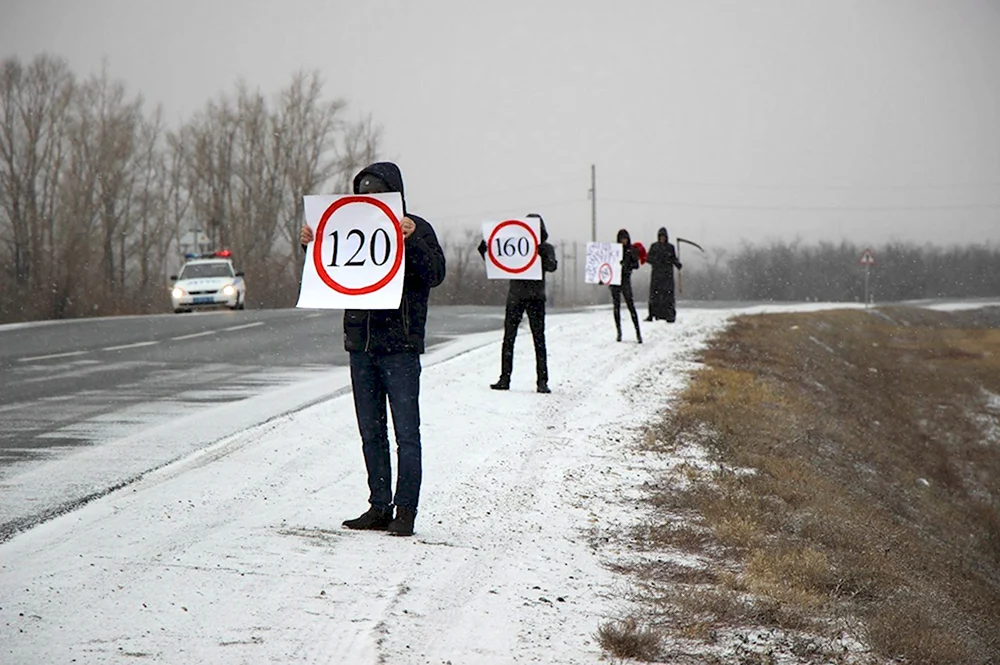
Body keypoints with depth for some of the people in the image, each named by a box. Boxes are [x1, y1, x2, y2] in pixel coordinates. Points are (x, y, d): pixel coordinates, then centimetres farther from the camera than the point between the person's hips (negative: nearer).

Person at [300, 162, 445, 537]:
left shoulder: (417, 229, -1)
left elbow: (435, 274, -13)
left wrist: (412, 240, -27)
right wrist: (312, 246, -1)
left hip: (400, 347, -5)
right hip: (361, 344, 5)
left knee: (406, 433, -5)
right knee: (371, 433, 9)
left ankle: (405, 511, -2)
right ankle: (379, 508, 15)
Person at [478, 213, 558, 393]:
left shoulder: (546, 248, 4)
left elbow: (552, 266, -14)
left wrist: (540, 254, -33)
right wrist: (484, 251, -7)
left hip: (536, 298, -2)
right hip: (515, 296, 3)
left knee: (539, 339, -4)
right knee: (508, 339, 1)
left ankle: (542, 381, -2)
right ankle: (504, 379, 6)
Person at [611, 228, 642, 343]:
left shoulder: (632, 250, 2)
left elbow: (636, 265, -6)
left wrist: (627, 265, -24)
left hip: (625, 279, -3)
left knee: (631, 306, -8)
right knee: (616, 306, 5)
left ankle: (638, 332, -9)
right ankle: (619, 332, 11)